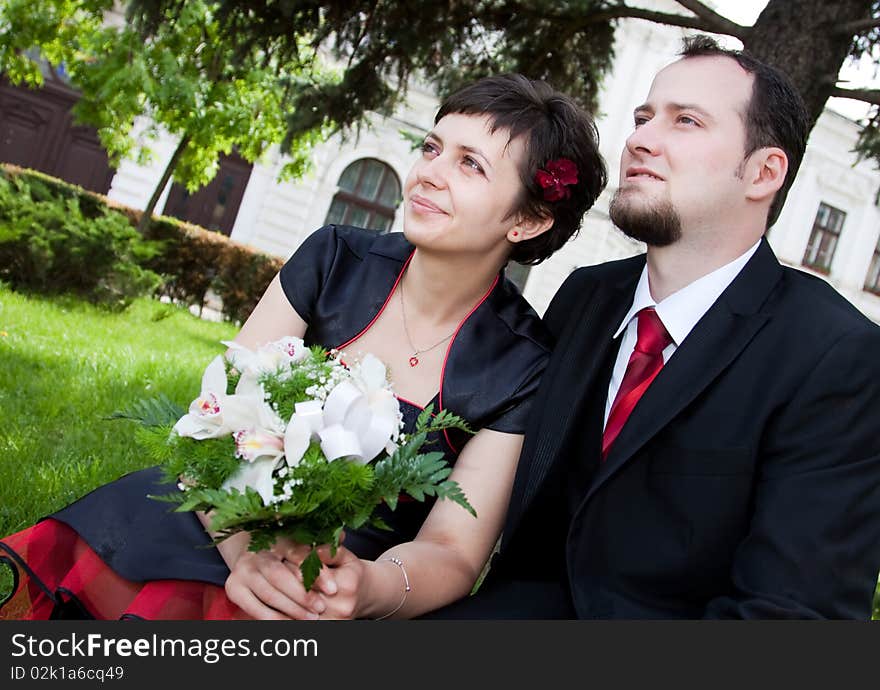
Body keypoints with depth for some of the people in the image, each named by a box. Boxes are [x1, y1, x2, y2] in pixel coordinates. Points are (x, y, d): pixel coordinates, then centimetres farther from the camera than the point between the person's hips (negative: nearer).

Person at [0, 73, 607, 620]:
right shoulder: (335, 259, -4)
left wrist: (372, 587, -32)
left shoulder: (522, 368, -11)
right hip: (215, 525, 2)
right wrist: (246, 548, -25)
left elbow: (453, 552, -10)